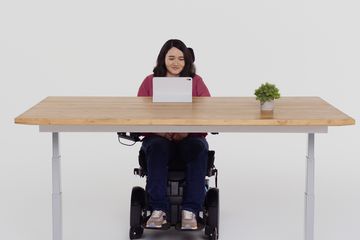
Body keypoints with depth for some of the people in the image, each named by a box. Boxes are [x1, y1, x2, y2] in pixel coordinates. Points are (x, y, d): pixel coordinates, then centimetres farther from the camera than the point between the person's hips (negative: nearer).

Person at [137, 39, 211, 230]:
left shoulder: (196, 81, 10)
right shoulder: (150, 81, 10)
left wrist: (187, 131, -20)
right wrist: (159, 130, -18)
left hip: (190, 137, 0)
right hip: (159, 137, 0)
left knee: (198, 148, -34)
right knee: (157, 148, -35)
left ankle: (190, 211, -35)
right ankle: (158, 210, -35)